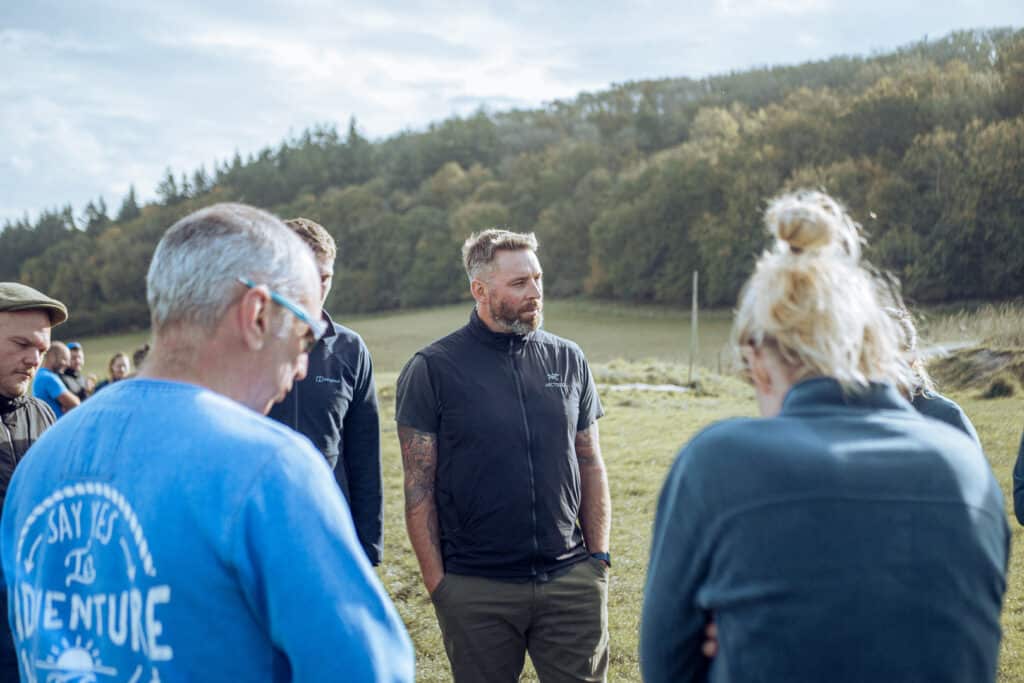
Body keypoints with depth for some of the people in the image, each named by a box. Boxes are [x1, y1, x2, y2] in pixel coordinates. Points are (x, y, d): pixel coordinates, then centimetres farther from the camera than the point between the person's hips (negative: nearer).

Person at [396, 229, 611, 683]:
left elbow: (591, 466, 12)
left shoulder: (568, 360, 7)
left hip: (571, 580, 3)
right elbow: (419, 487, -4)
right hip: (475, 590, -3)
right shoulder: (432, 369, -4)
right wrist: (436, 582, -7)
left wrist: (599, 556, 6)